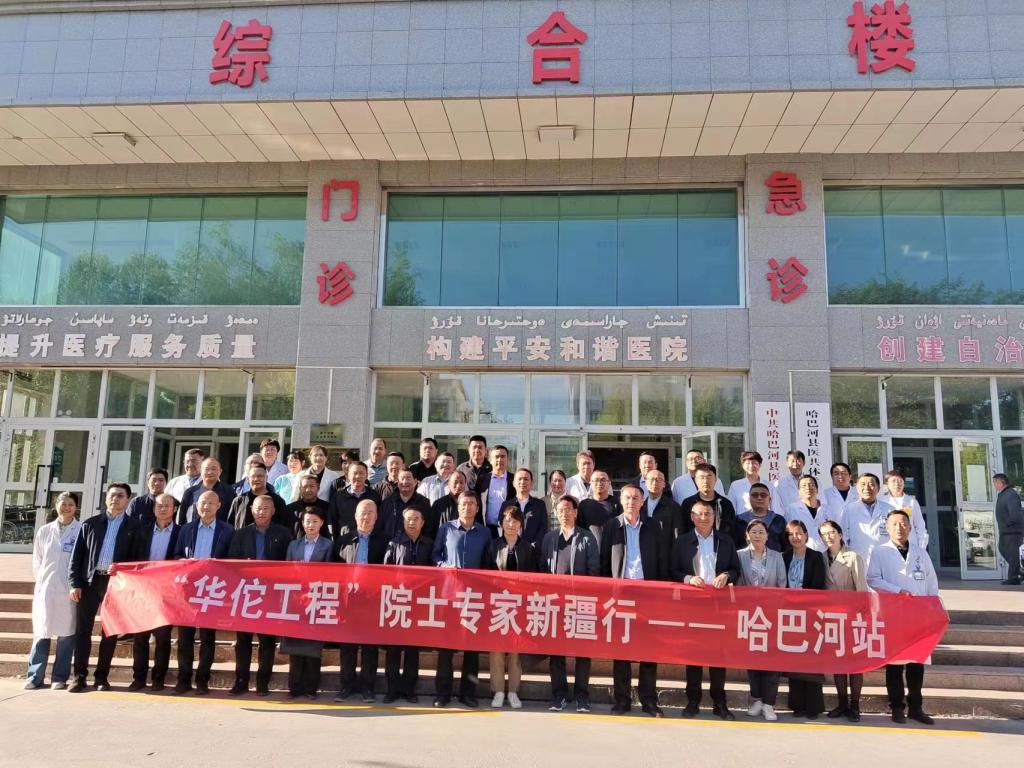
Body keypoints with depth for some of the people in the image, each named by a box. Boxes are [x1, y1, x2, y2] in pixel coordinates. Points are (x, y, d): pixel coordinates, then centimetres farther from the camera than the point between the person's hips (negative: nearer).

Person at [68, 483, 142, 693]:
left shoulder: (133, 528, 5)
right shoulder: (90, 523, 9)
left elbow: (137, 559, 3)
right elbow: (76, 555, 6)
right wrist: (74, 583, -2)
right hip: (89, 581, 1)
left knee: (110, 631, 3)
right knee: (82, 629, 2)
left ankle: (102, 677, 12)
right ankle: (80, 676, 10)